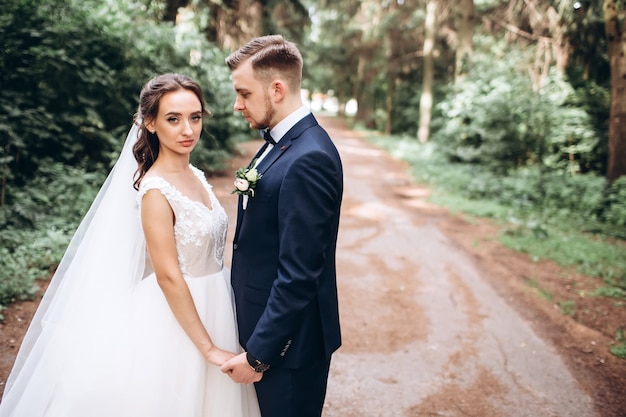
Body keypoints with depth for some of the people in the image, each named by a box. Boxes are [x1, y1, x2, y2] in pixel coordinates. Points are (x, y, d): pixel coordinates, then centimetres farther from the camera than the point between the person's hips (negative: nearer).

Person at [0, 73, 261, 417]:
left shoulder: (195, 176, 3)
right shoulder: (156, 190, -21)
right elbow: (168, 277, -21)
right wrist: (209, 348, -18)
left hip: (207, 309, 8)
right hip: (176, 320, -7)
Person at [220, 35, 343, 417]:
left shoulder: (308, 159, -25)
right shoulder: (285, 142, 5)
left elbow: (299, 275, -26)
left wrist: (258, 354, -18)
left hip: (290, 339, -9)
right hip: (268, 324, 9)